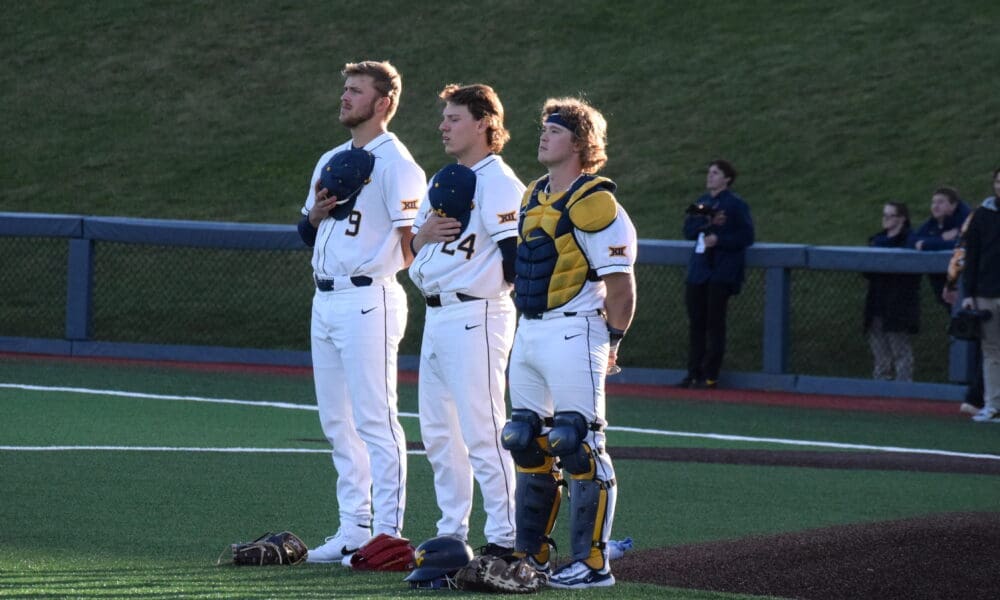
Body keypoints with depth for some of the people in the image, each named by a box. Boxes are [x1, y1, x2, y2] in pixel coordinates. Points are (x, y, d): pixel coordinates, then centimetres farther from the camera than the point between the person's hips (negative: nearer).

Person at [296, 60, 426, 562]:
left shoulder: (394, 162, -8)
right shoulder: (331, 161, 17)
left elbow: (413, 239, -14)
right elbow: (307, 234, 22)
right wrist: (318, 213, 3)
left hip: (367, 300, -9)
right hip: (325, 300, 9)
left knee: (375, 420, -8)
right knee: (337, 422, 11)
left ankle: (388, 534, -7)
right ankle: (353, 530, 16)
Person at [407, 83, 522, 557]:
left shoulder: (498, 182, -11)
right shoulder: (442, 179, 18)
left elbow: (518, 255, -18)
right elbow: (413, 248, 19)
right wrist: (424, 234, -1)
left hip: (476, 316, -10)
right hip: (437, 316, 10)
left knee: (482, 430, -10)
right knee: (438, 432, 12)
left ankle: (504, 537, -8)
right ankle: (451, 533, 19)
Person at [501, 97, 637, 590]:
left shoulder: (592, 202, -13)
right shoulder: (534, 196, 14)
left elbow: (620, 281, -13)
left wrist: (612, 341, -12)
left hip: (572, 334, -9)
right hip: (530, 333, 9)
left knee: (579, 446, -8)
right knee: (527, 444, 11)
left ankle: (592, 563, -6)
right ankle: (531, 555, 20)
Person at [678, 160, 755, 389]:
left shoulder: (736, 205, -2)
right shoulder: (702, 202, 17)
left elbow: (746, 237, -8)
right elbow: (688, 230, 7)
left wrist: (719, 239, -17)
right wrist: (708, 222, -10)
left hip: (722, 273, -6)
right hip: (698, 271, 6)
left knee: (715, 324, -4)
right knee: (696, 323, 6)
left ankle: (710, 375, -1)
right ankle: (694, 372, 11)